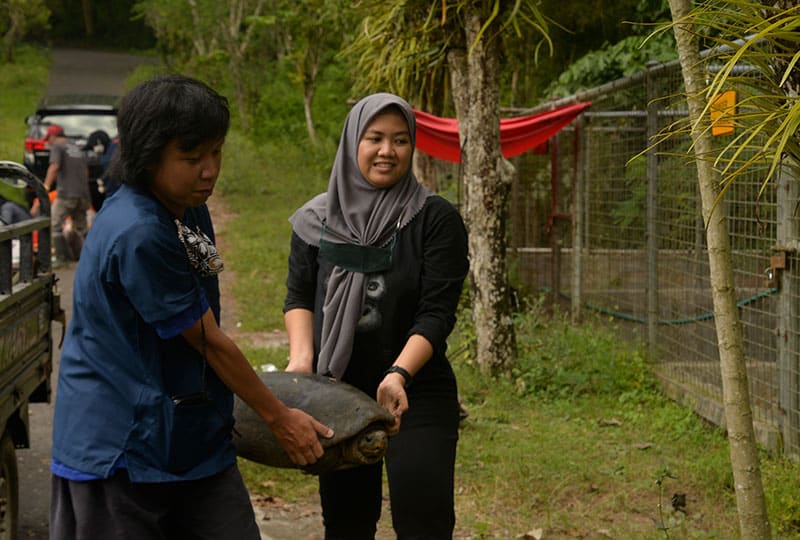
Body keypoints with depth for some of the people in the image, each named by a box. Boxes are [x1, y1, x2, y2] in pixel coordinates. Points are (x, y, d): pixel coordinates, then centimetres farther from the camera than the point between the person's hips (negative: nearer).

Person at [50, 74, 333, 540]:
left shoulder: (190, 210, 6)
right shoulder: (137, 235, -23)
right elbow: (209, 341, -15)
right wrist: (279, 417, -5)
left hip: (196, 439, 9)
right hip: (120, 449, -8)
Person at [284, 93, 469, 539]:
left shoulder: (436, 219, -8)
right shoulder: (318, 220, 2)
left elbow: (437, 313, -12)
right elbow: (299, 294, 8)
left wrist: (399, 375, -27)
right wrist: (301, 358, -10)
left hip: (417, 396, -3)